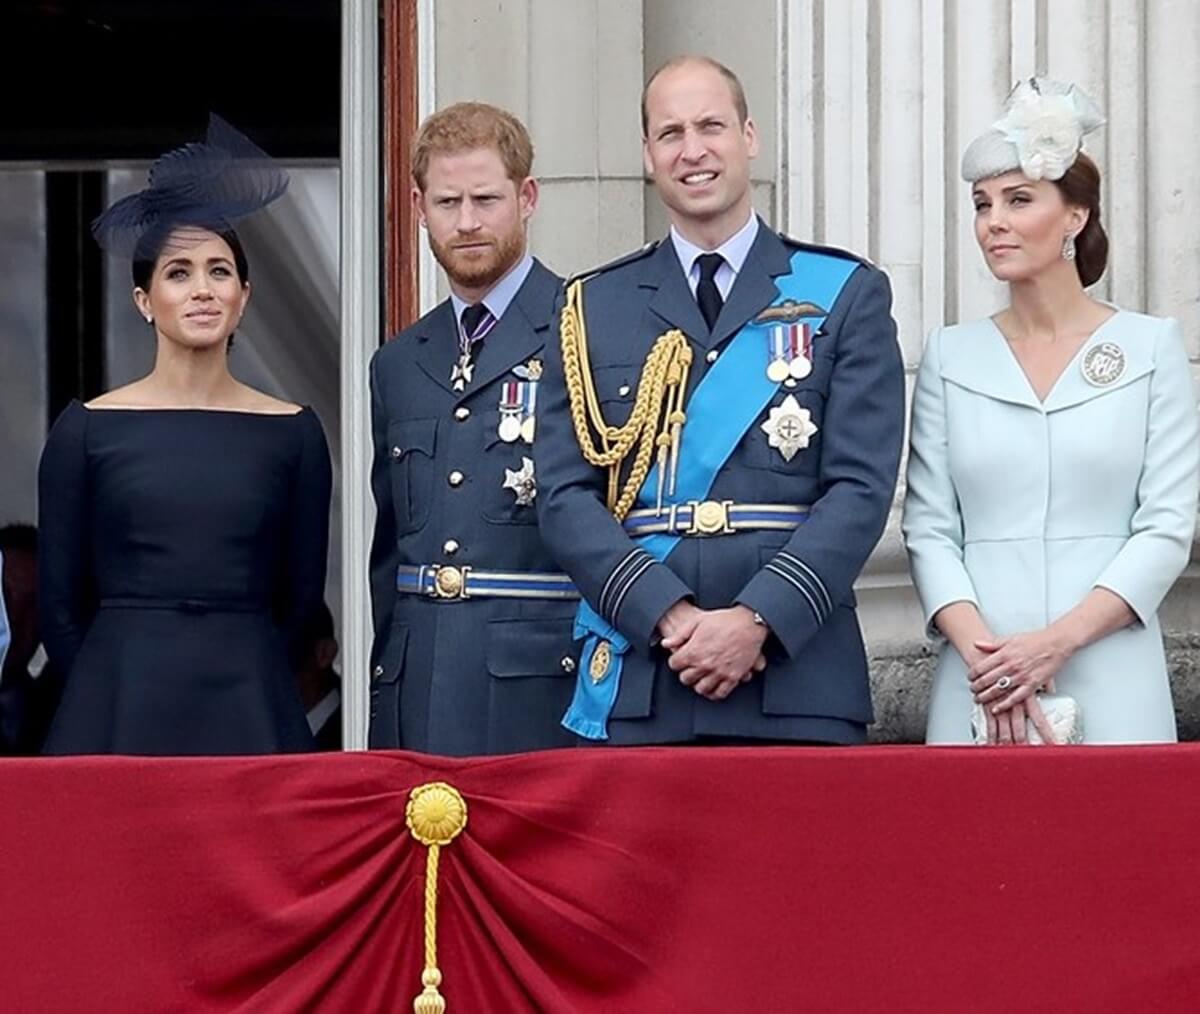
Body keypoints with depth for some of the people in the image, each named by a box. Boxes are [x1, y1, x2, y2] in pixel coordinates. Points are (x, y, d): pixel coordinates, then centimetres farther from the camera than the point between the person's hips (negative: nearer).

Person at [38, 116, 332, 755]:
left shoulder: (291, 433, 5)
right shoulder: (88, 429, 2)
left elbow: (301, 596, 10)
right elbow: (60, 605, 5)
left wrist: (231, 672, 10)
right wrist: (119, 691, 8)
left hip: (250, 712, 1)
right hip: (119, 711, -1)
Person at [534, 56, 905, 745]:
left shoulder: (846, 295, 8)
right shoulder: (593, 308, 12)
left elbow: (861, 487, -1)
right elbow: (566, 496, 4)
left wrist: (757, 620, -14)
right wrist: (670, 616, -11)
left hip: (798, 683, -1)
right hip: (636, 689, 1)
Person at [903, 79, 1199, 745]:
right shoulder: (950, 357, 10)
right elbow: (928, 528, 4)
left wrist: (1056, 640, -13)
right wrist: (982, 652, -12)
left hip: (1110, 689, -1)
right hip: (978, 685, 2)